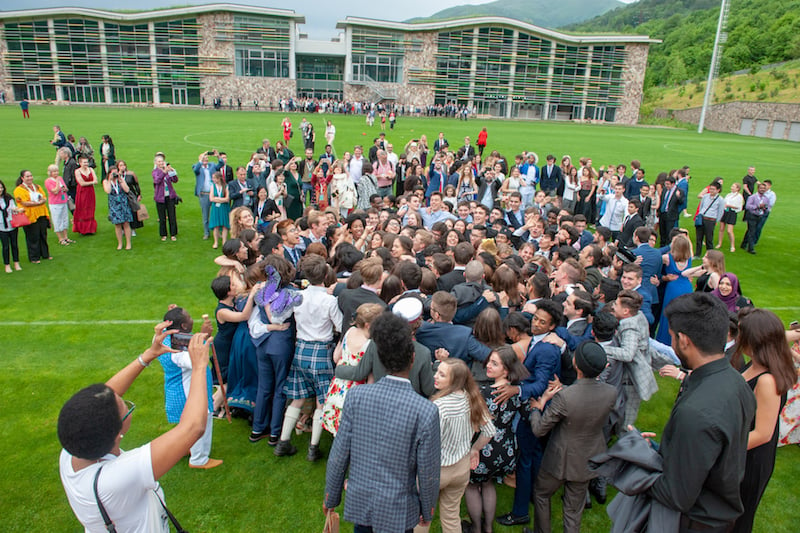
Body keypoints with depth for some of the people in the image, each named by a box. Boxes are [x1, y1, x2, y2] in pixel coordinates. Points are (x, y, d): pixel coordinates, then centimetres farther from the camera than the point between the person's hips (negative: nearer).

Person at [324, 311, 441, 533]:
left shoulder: (357, 395, -16)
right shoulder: (426, 411, -23)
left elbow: (339, 455, -8)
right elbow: (428, 472, -14)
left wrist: (331, 497, 8)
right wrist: (428, 511, 5)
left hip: (358, 502, 3)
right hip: (397, 512, -2)